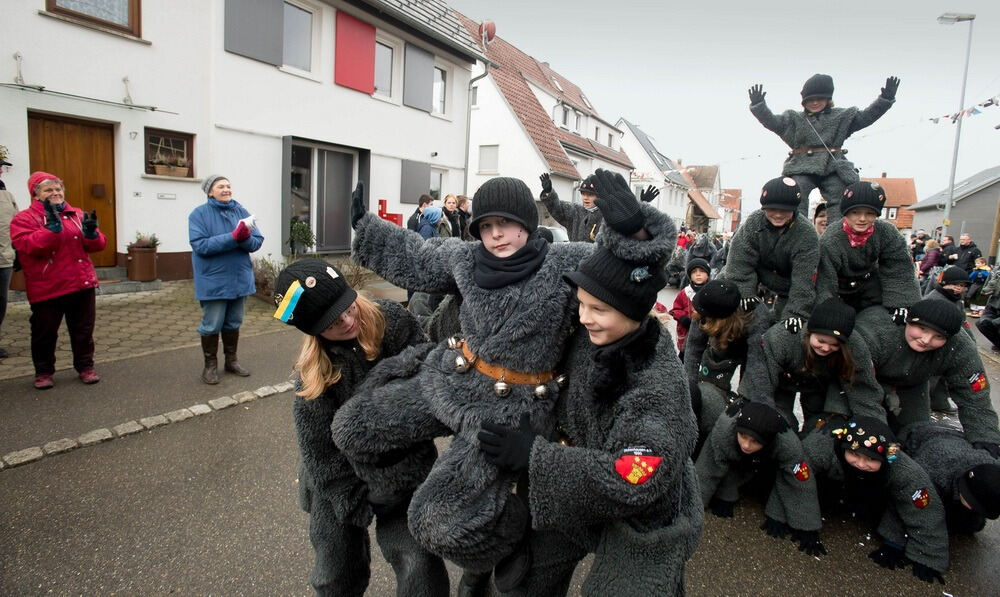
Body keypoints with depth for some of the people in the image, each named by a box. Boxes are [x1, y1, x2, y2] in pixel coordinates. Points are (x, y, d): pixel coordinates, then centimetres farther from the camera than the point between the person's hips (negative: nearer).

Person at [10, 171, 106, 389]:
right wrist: (53, 225, -25)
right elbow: (29, 246, -19)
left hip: (82, 284, 3)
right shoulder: (24, 219, -2)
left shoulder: (78, 215, 10)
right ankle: (43, 372, 23)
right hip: (47, 288, -3)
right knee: (45, 333, 7)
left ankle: (85, 367, 24)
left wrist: (91, 232, -15)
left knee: (83, 330, 11)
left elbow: (98, 245, 7)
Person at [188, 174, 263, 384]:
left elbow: (258, 241, 0)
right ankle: (210, 365, 19)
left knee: (233, 323, 16)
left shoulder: (241, 212, 4)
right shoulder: (199, 214, -7)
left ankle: (231, 360, 31)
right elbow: (201, 245, -20)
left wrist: (245, 237, -23)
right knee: (212, 325, 3)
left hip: (239, 279, 4)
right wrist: (233, 237, -26)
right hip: (213, 282, -4)